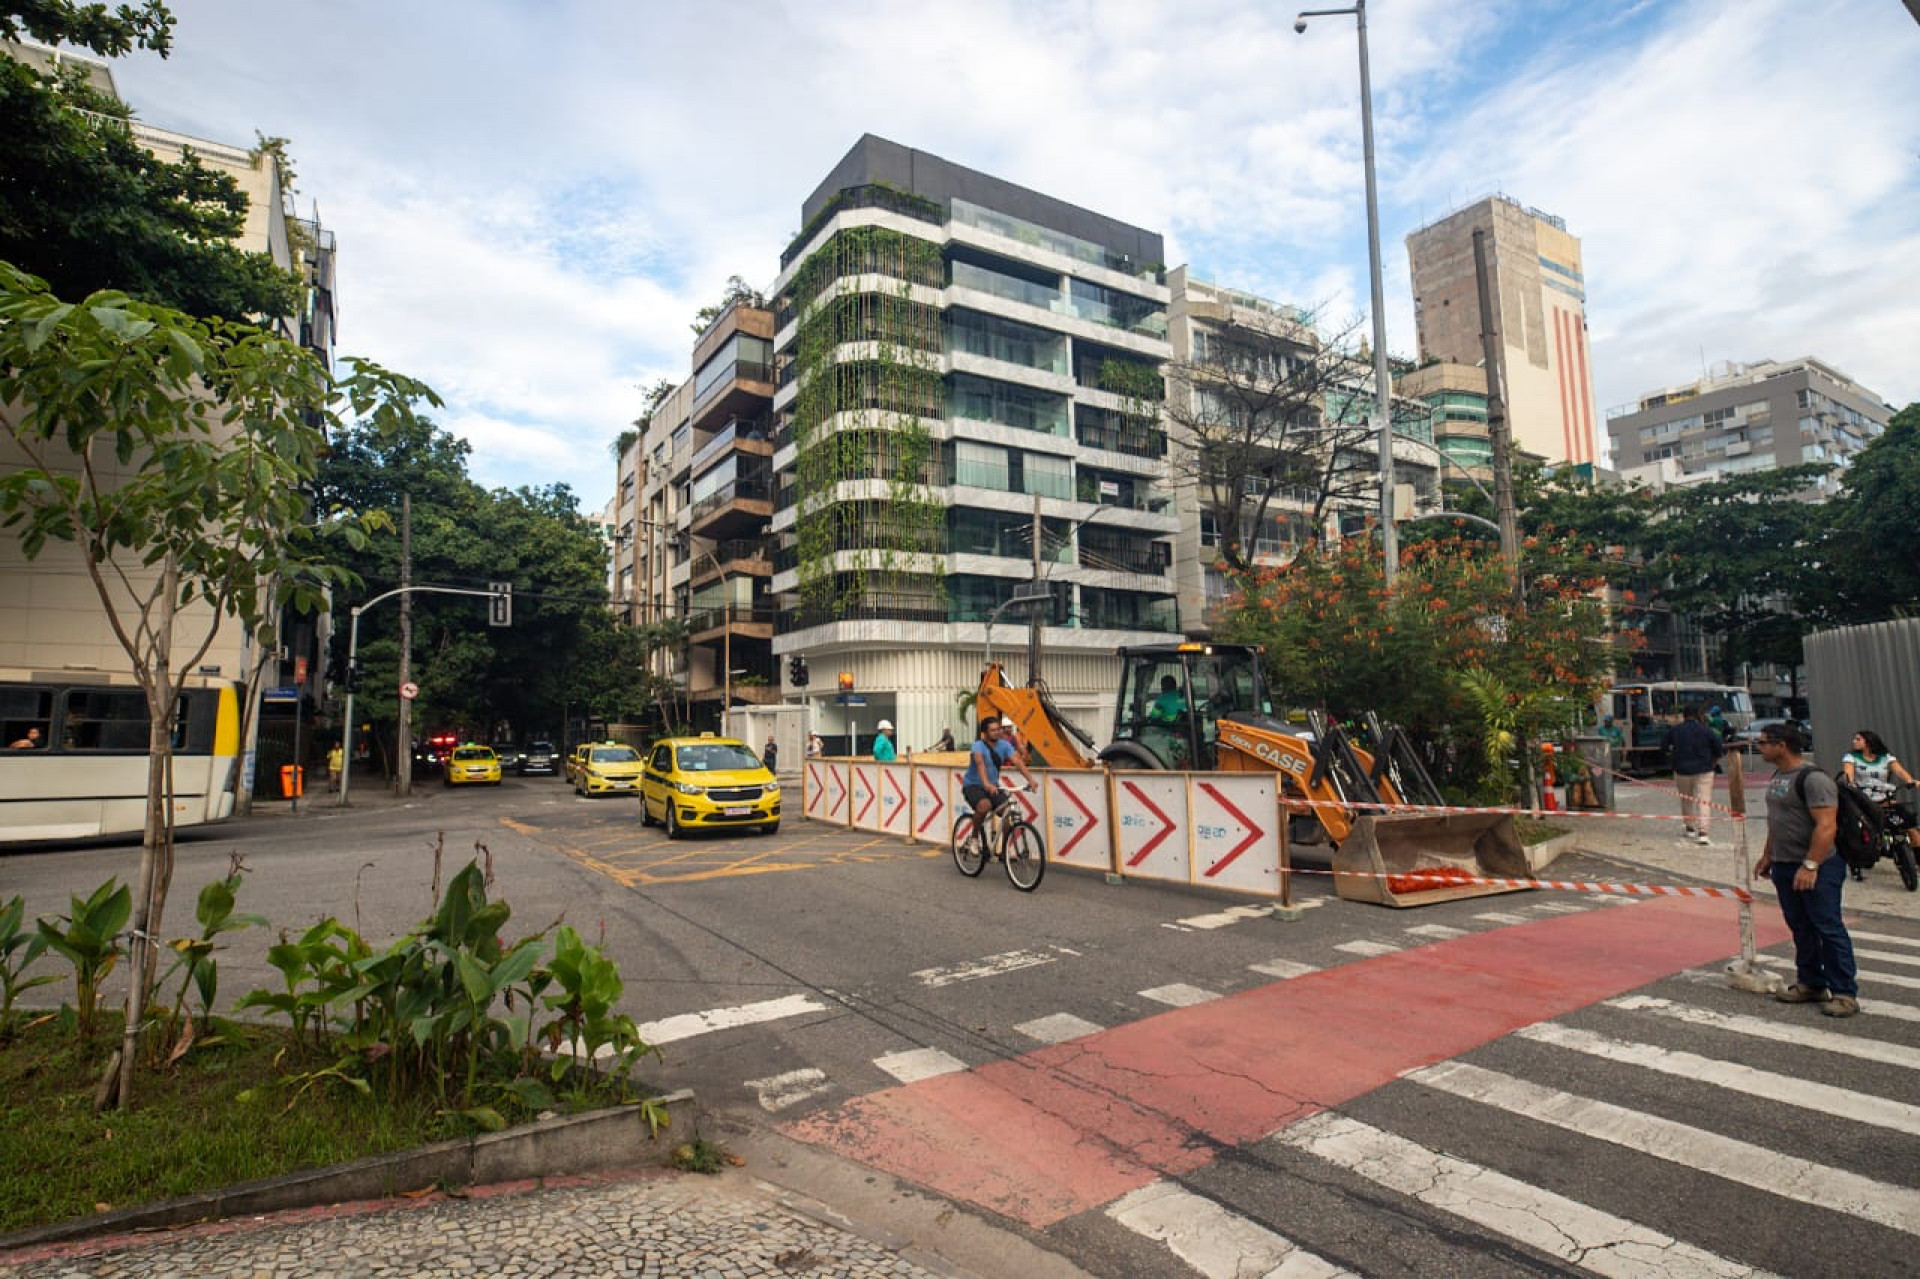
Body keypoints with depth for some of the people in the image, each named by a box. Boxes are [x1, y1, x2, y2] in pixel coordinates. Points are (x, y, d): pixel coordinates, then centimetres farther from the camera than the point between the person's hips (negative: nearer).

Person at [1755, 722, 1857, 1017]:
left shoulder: (1813, 778, -17)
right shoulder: (1778, 776, 13)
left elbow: (1826, 826, -23)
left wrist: (1810, 866, -25)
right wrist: (1767, 855, 22)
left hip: (1817, 868, -9)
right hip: (1784, 866, 9)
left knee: (1828, 928, -3)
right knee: (1800, 928, 14)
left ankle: (1845, 993, 6)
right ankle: (1811, 984, 24)